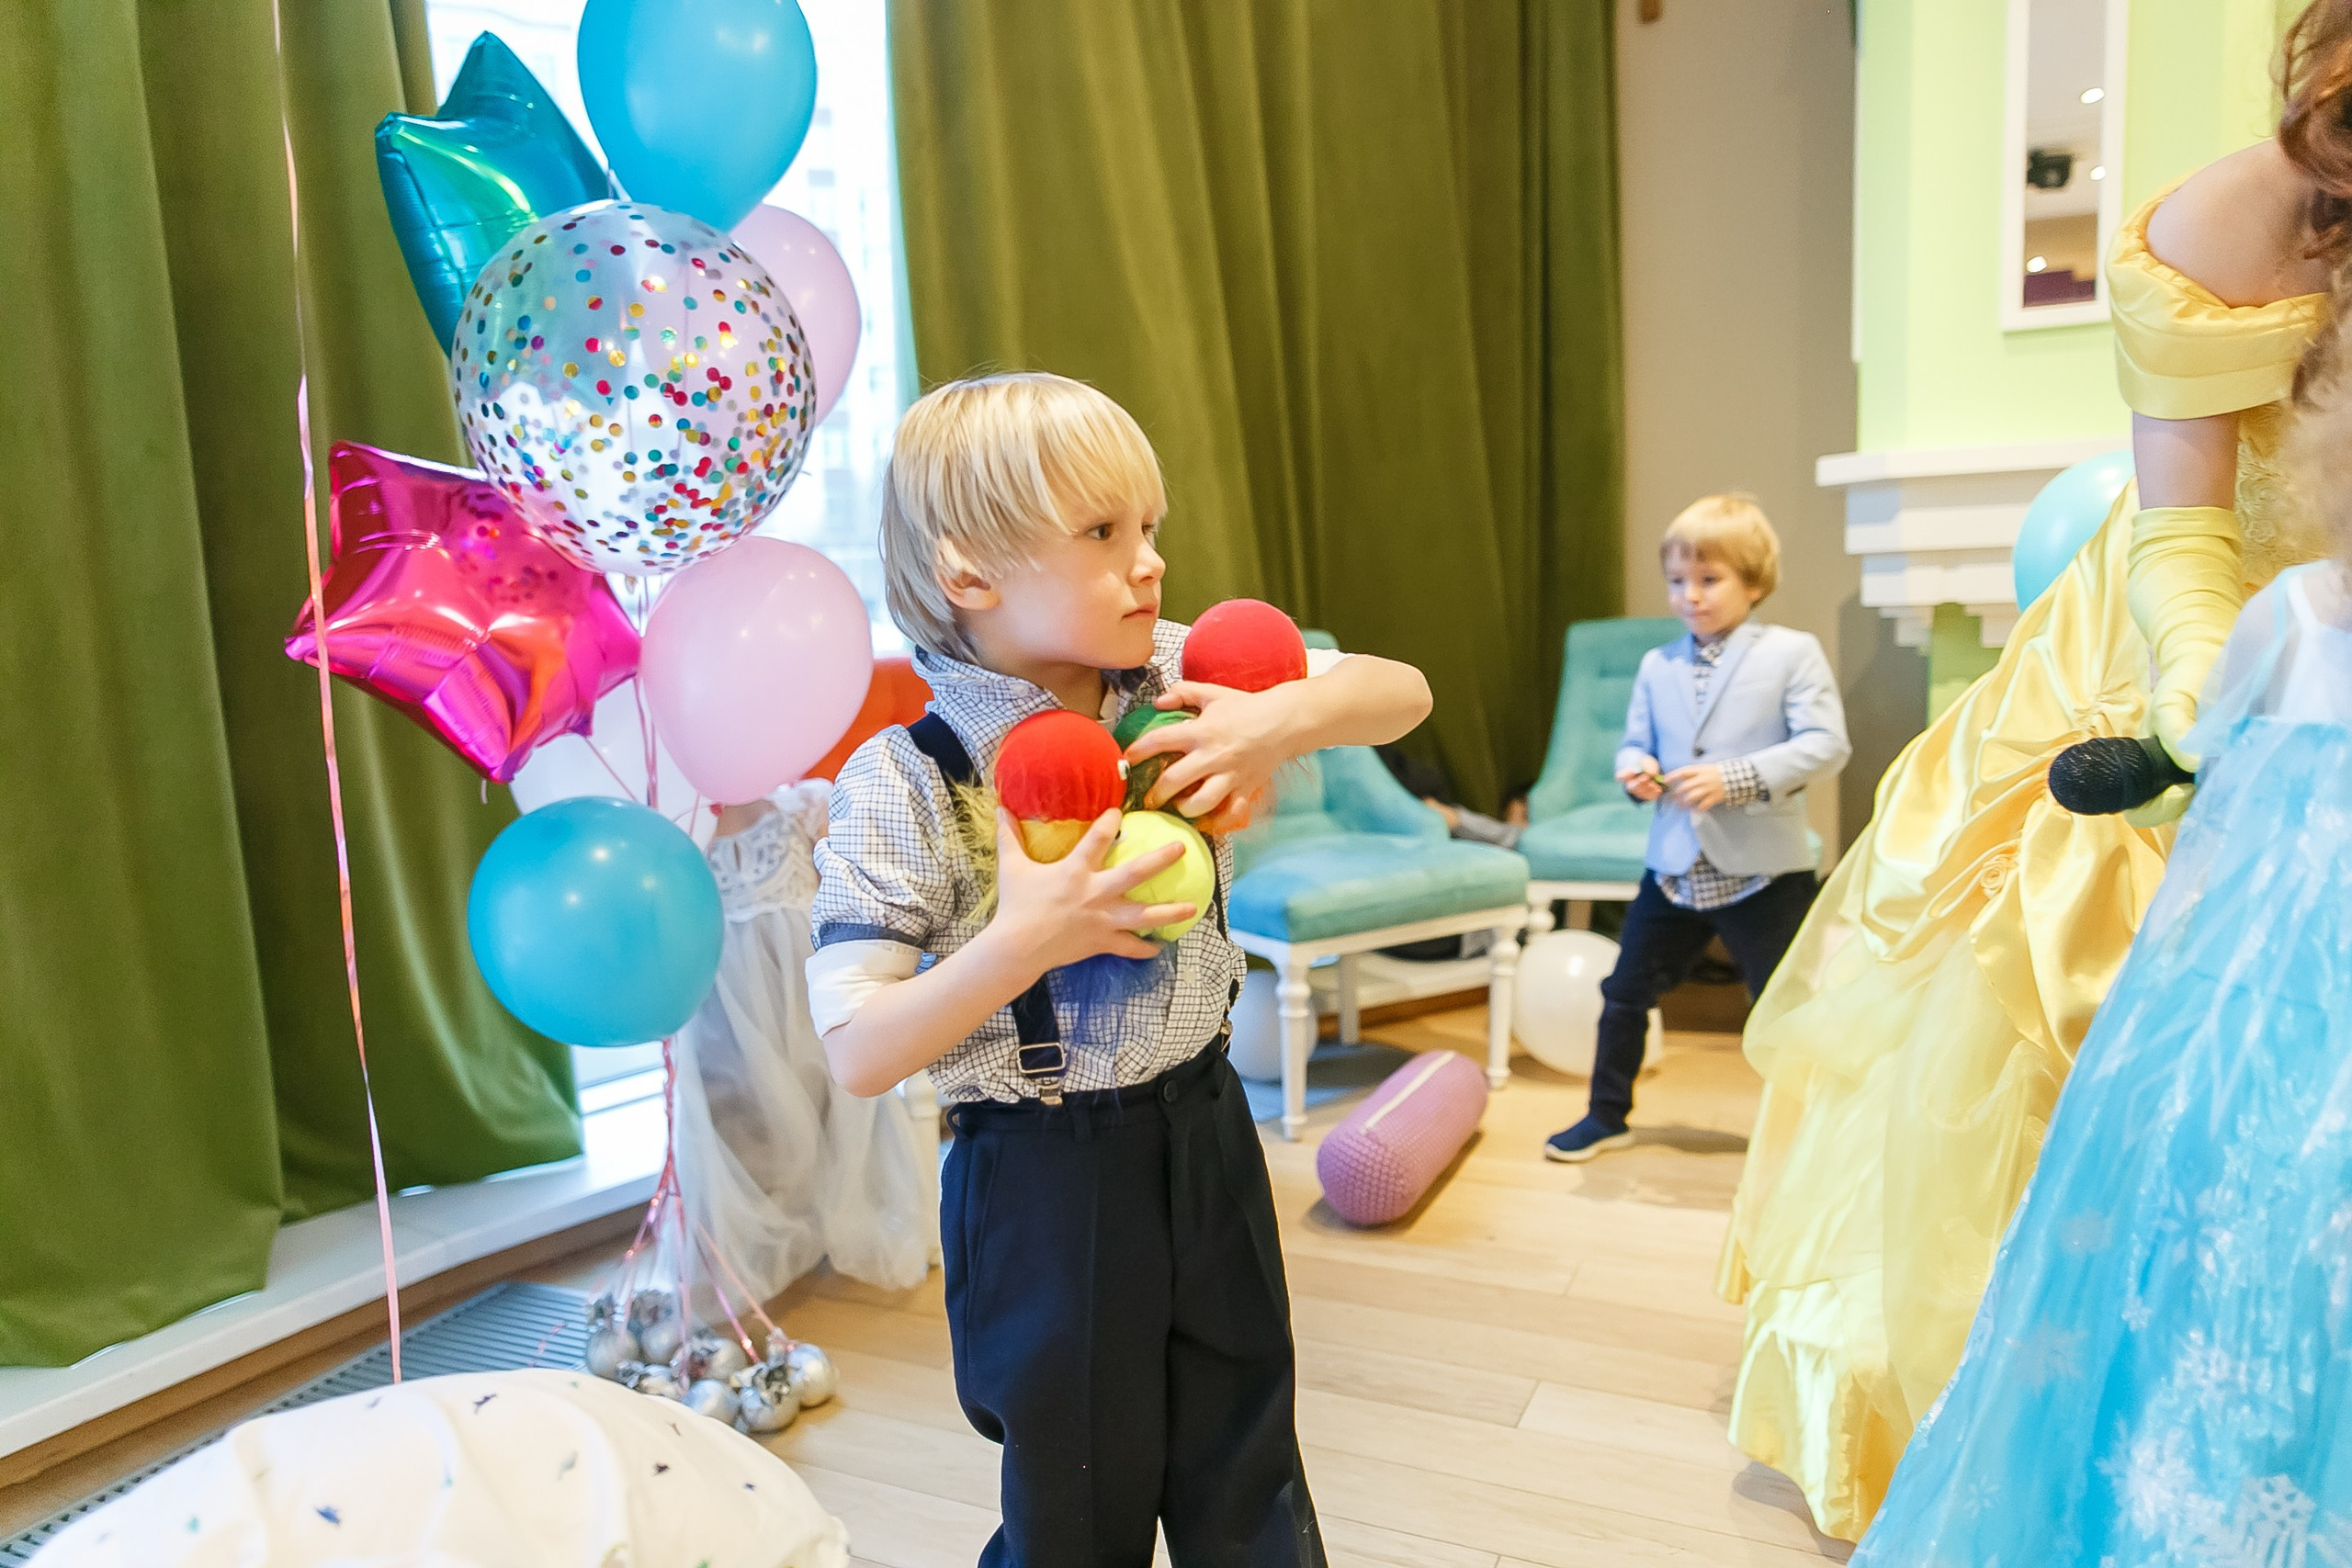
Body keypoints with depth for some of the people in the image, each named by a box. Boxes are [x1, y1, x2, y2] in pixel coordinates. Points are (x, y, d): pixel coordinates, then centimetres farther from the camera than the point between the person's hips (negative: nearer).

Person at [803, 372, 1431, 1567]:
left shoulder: (1173, 673, -6)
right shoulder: (905, 776, -19)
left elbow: (1401, 693, 0)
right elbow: (857, 1055, -19)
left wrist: (1286, 718, -20)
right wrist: (1020, 941, -32)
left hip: (1203, 1137, 4)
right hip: (1044, 1185, -4)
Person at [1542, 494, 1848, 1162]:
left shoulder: (1792, 653, -5)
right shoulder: (1658, 665, 7)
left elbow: (1825, 744, -13)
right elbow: (1636, 742, 12)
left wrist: (1735, 779, -23)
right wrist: (1635, 770, -13)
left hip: (1763, 872, -4)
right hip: (1673, 865, 5)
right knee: (1626, 991, 12)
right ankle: (1607, 1115, 29)